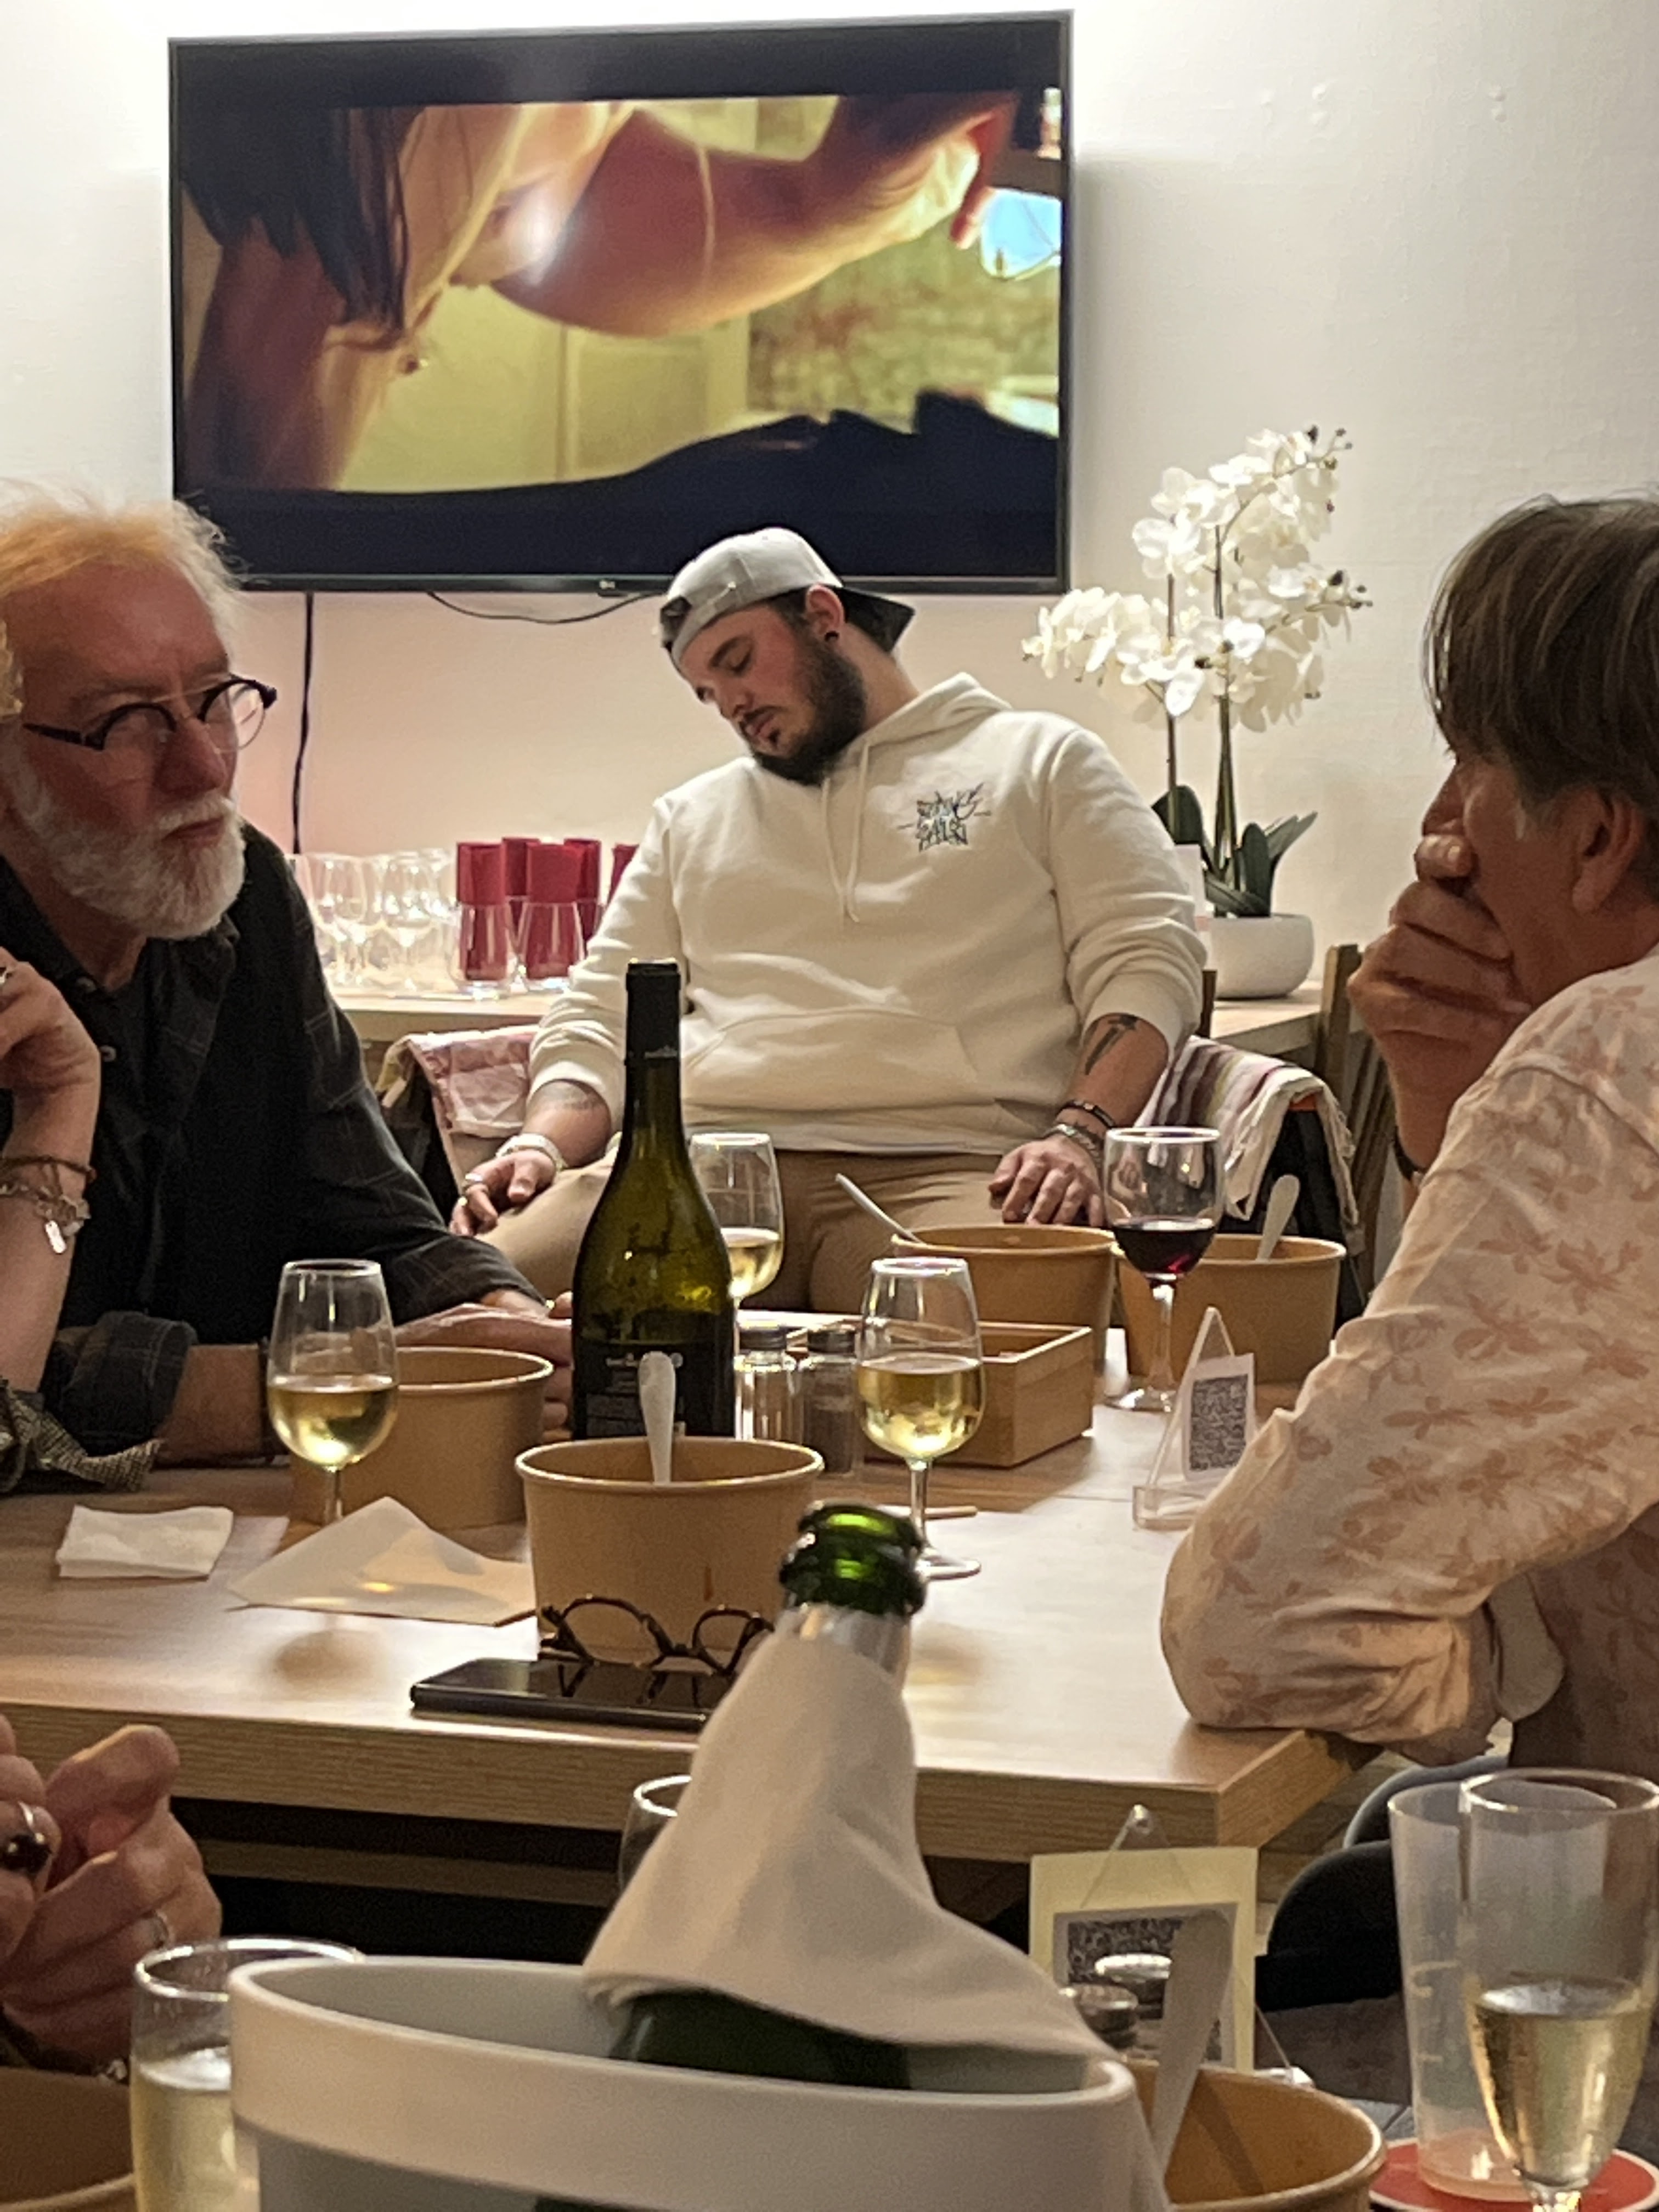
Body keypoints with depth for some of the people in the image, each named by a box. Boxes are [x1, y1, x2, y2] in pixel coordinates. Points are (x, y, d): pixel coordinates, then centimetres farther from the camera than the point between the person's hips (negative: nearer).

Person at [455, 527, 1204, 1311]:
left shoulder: (1043, 762, 18)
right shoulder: (691, 819, 31)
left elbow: (1148, 962, 7)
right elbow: (601, 1018, 25)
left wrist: (1078, 1135, -11)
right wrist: (540, 1146, 2)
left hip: (946, 1165, -3)